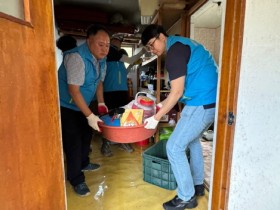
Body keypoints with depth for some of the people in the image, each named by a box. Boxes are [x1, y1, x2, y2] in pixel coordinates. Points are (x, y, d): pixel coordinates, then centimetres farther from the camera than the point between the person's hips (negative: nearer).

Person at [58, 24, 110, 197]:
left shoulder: (101, 59, -1)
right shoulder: (76, 57, -28)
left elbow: (99, 82, 11)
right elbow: (74, 90, -31)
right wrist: (90, 116, -30)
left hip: (82, 105, 9)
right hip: (66, 106, -8)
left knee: (86, 135, 18)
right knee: (73, 142, -6)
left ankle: (84, 163, 40)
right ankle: (76, 180, 11)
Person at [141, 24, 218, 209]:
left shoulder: (174, 51, -13)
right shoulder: (180, 45, 18)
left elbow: (177, 92, -17)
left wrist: (156, 118, -10)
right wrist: (163, 104, 19)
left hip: (202, 103, -11)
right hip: (211, 100, 11)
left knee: (174, 147, -3)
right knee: (192, 139, 24)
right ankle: (198, 185, 39)